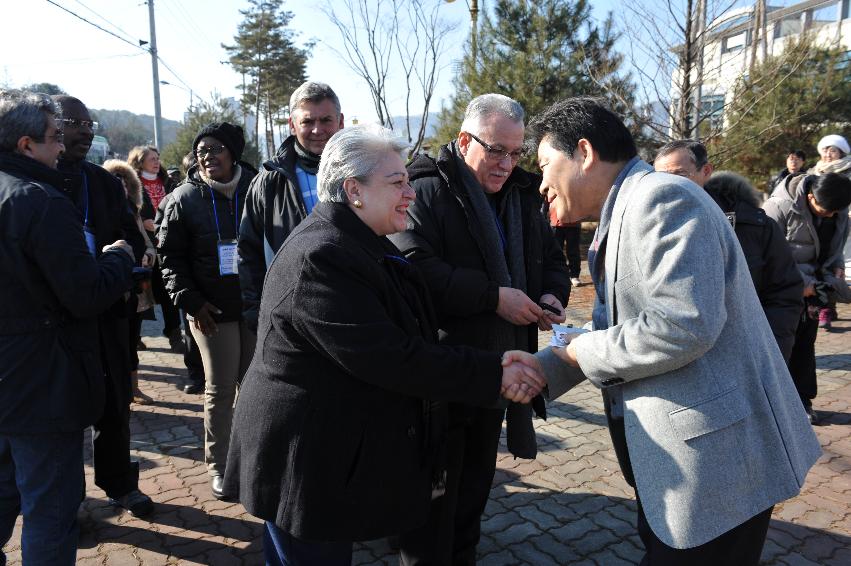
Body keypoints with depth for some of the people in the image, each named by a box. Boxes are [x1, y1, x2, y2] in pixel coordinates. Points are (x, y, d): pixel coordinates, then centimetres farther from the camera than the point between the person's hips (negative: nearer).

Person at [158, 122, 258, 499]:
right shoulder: (184, 199, -1)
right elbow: (171, 257, 1)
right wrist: (189, 300, -8)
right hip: (211, 311, -1)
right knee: (220, 389, 5)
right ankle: (217, 465, 20)